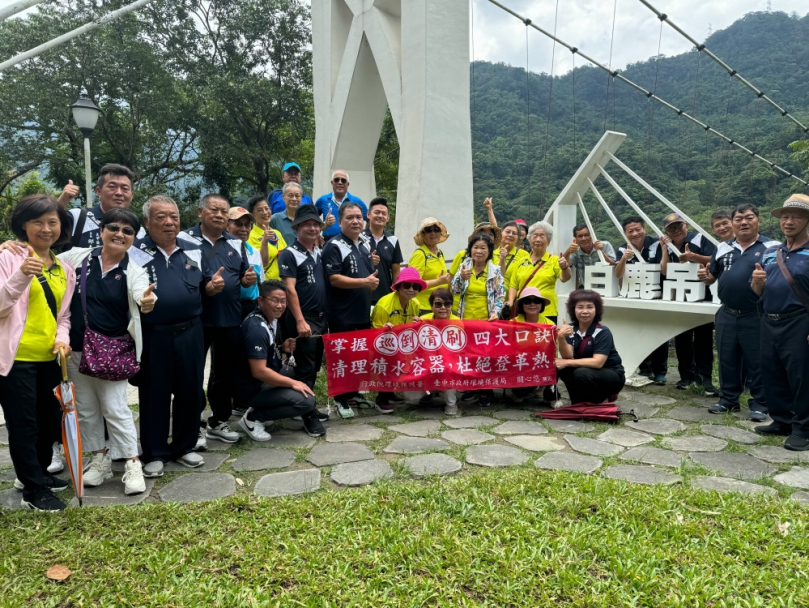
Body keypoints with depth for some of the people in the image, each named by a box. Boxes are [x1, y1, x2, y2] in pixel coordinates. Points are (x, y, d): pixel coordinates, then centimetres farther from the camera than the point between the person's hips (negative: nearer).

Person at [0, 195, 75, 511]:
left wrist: (62, 338, -4)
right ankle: (34, 491, 13)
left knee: (50, 420, 15)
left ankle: (38, 473, 36)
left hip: (50, 358, 6)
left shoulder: (64, 269, 11)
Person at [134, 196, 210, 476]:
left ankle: (184, 447, 28)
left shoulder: (193, 249, 9)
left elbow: (203, 287, 17)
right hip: (152, 335, -3)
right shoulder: (135, 251, -3)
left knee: (190, 391, 11)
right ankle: (154, 453, 22)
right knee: (154, 394, 7)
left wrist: (213, 286, -4)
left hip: (190, 332, 4)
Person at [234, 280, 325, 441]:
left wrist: (282, 348, -1)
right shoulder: (256, 328, -25)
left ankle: (309, 419, 11)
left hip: (267, 378, 10)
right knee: (306, 400, -19)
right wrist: (292, 383, -20)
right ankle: (253, 418, -6)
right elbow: (259, 372, -29)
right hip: (253, 388, -10)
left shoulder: (271, 318, 4)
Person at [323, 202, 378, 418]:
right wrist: (364, 282, -21)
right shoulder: (334, 246, -10)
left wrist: (373, 282, 3)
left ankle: (355, 394, 28)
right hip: (342, 315, -8)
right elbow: (334, 279, -19)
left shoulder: (364, 245, 14)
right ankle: (341, 400, 12)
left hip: (363, 312, 8)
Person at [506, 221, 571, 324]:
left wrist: (565, 267, -33)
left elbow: (565, 278, -13)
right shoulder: (522, 262, 11)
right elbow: (513, 285, 14)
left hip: (546, 313, -3)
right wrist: (511, 301, -2)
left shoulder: (554, 260, 3)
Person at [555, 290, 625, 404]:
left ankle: (601, 399, -2)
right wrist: (561, 338, -36)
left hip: (611, 375, -5)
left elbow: (598, 362, -29)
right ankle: (579, 401, 1)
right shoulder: (571, 329, -6)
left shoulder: (602, 332, -19)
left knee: (581, 373, -33)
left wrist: (567, 363, -30)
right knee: (559, 366, -20)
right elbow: (568, 356, -17)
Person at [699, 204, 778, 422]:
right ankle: (729, 399, 25)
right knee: (727, 360, 12)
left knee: (757, 362, 4)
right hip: (727, 314, 4)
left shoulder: (772, 247, -3)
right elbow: (712, 277, 16)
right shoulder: (723, 248, 10)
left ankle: (759, 403, 17)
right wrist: (705, 276, -7)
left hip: (756, 316, -4)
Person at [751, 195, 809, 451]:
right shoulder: (770, 252, 13)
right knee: (771, 374, 13)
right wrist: (756, 280, -7)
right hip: (769, 322, 6)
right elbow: (757, 291, 16)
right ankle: (782, 421, 27)